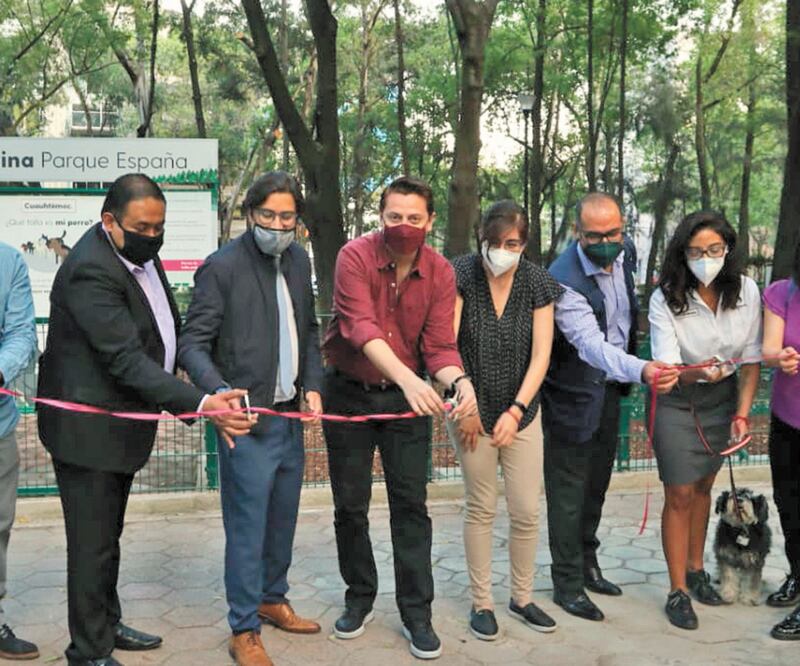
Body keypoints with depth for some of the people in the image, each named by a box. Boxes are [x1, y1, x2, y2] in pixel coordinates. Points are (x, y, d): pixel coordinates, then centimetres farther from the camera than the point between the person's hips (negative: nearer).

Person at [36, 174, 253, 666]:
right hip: (88, 426, -9)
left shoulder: (140, 252, 5)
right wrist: (199, 404, -39)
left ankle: (107, 623, 38)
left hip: (123, 421, 9)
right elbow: (127, 360, -31)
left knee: (108, 534, 22)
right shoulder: (90, 271, -25)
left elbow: (166, 325, 19)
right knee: (93, 543, 1)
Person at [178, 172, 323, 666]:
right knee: (248, 526, 1)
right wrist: (220, 391, -29)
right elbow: (192, 344, -13)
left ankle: (272, 599, 38)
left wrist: (313, 384, 3)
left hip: (291, 415, 7)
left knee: (283, 518, 18)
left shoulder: (298, 260, 8)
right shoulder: (222, 267, -12)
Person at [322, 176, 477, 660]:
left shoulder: (440, 272, -8)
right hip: (349, 393, -1)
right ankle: (360, 599, 28)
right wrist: (407, 378, -47)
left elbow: (440, 344, -11)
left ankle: (417, 613, 15)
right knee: (350, 505, 9)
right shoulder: (356, 257, -17)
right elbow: (361, 327, -31)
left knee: (411, 505, 3)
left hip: (407, 396, 1)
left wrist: (460, 381, -34)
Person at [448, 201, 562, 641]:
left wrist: (515, 411, -15)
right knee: (481, 508, 6)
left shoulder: (537, 283, -5)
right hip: (471, 410, -2)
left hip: (522, 411, 2)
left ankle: (522, 598, 25)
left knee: (527, 510, 4)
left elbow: (541, 355, -7)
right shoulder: (461, 275, -11)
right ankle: (481, 603, 21)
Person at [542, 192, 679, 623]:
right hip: (574, 396, -7)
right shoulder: (563, 281, -30)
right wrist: (641, 371, -59)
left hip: (611, 387, 7)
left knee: (596, 485, 20)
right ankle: (568, 584, 17)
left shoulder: (625, 251, -7)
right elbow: (592, 346, -42)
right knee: (568, 492, 3)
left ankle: (587, 563, 37)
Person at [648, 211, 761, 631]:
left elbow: (751, 359, -5)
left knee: (703, 486, 17)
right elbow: (668, 367, -26)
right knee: (680, 495, 0)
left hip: (722, 398, 3)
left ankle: (695, 569, 34)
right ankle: (678, 591, 12)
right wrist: (698, 373, -47)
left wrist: (742, 414, -10)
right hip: (676, 402, -3)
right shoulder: (665, 299, -22)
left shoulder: (745, 290, -13)